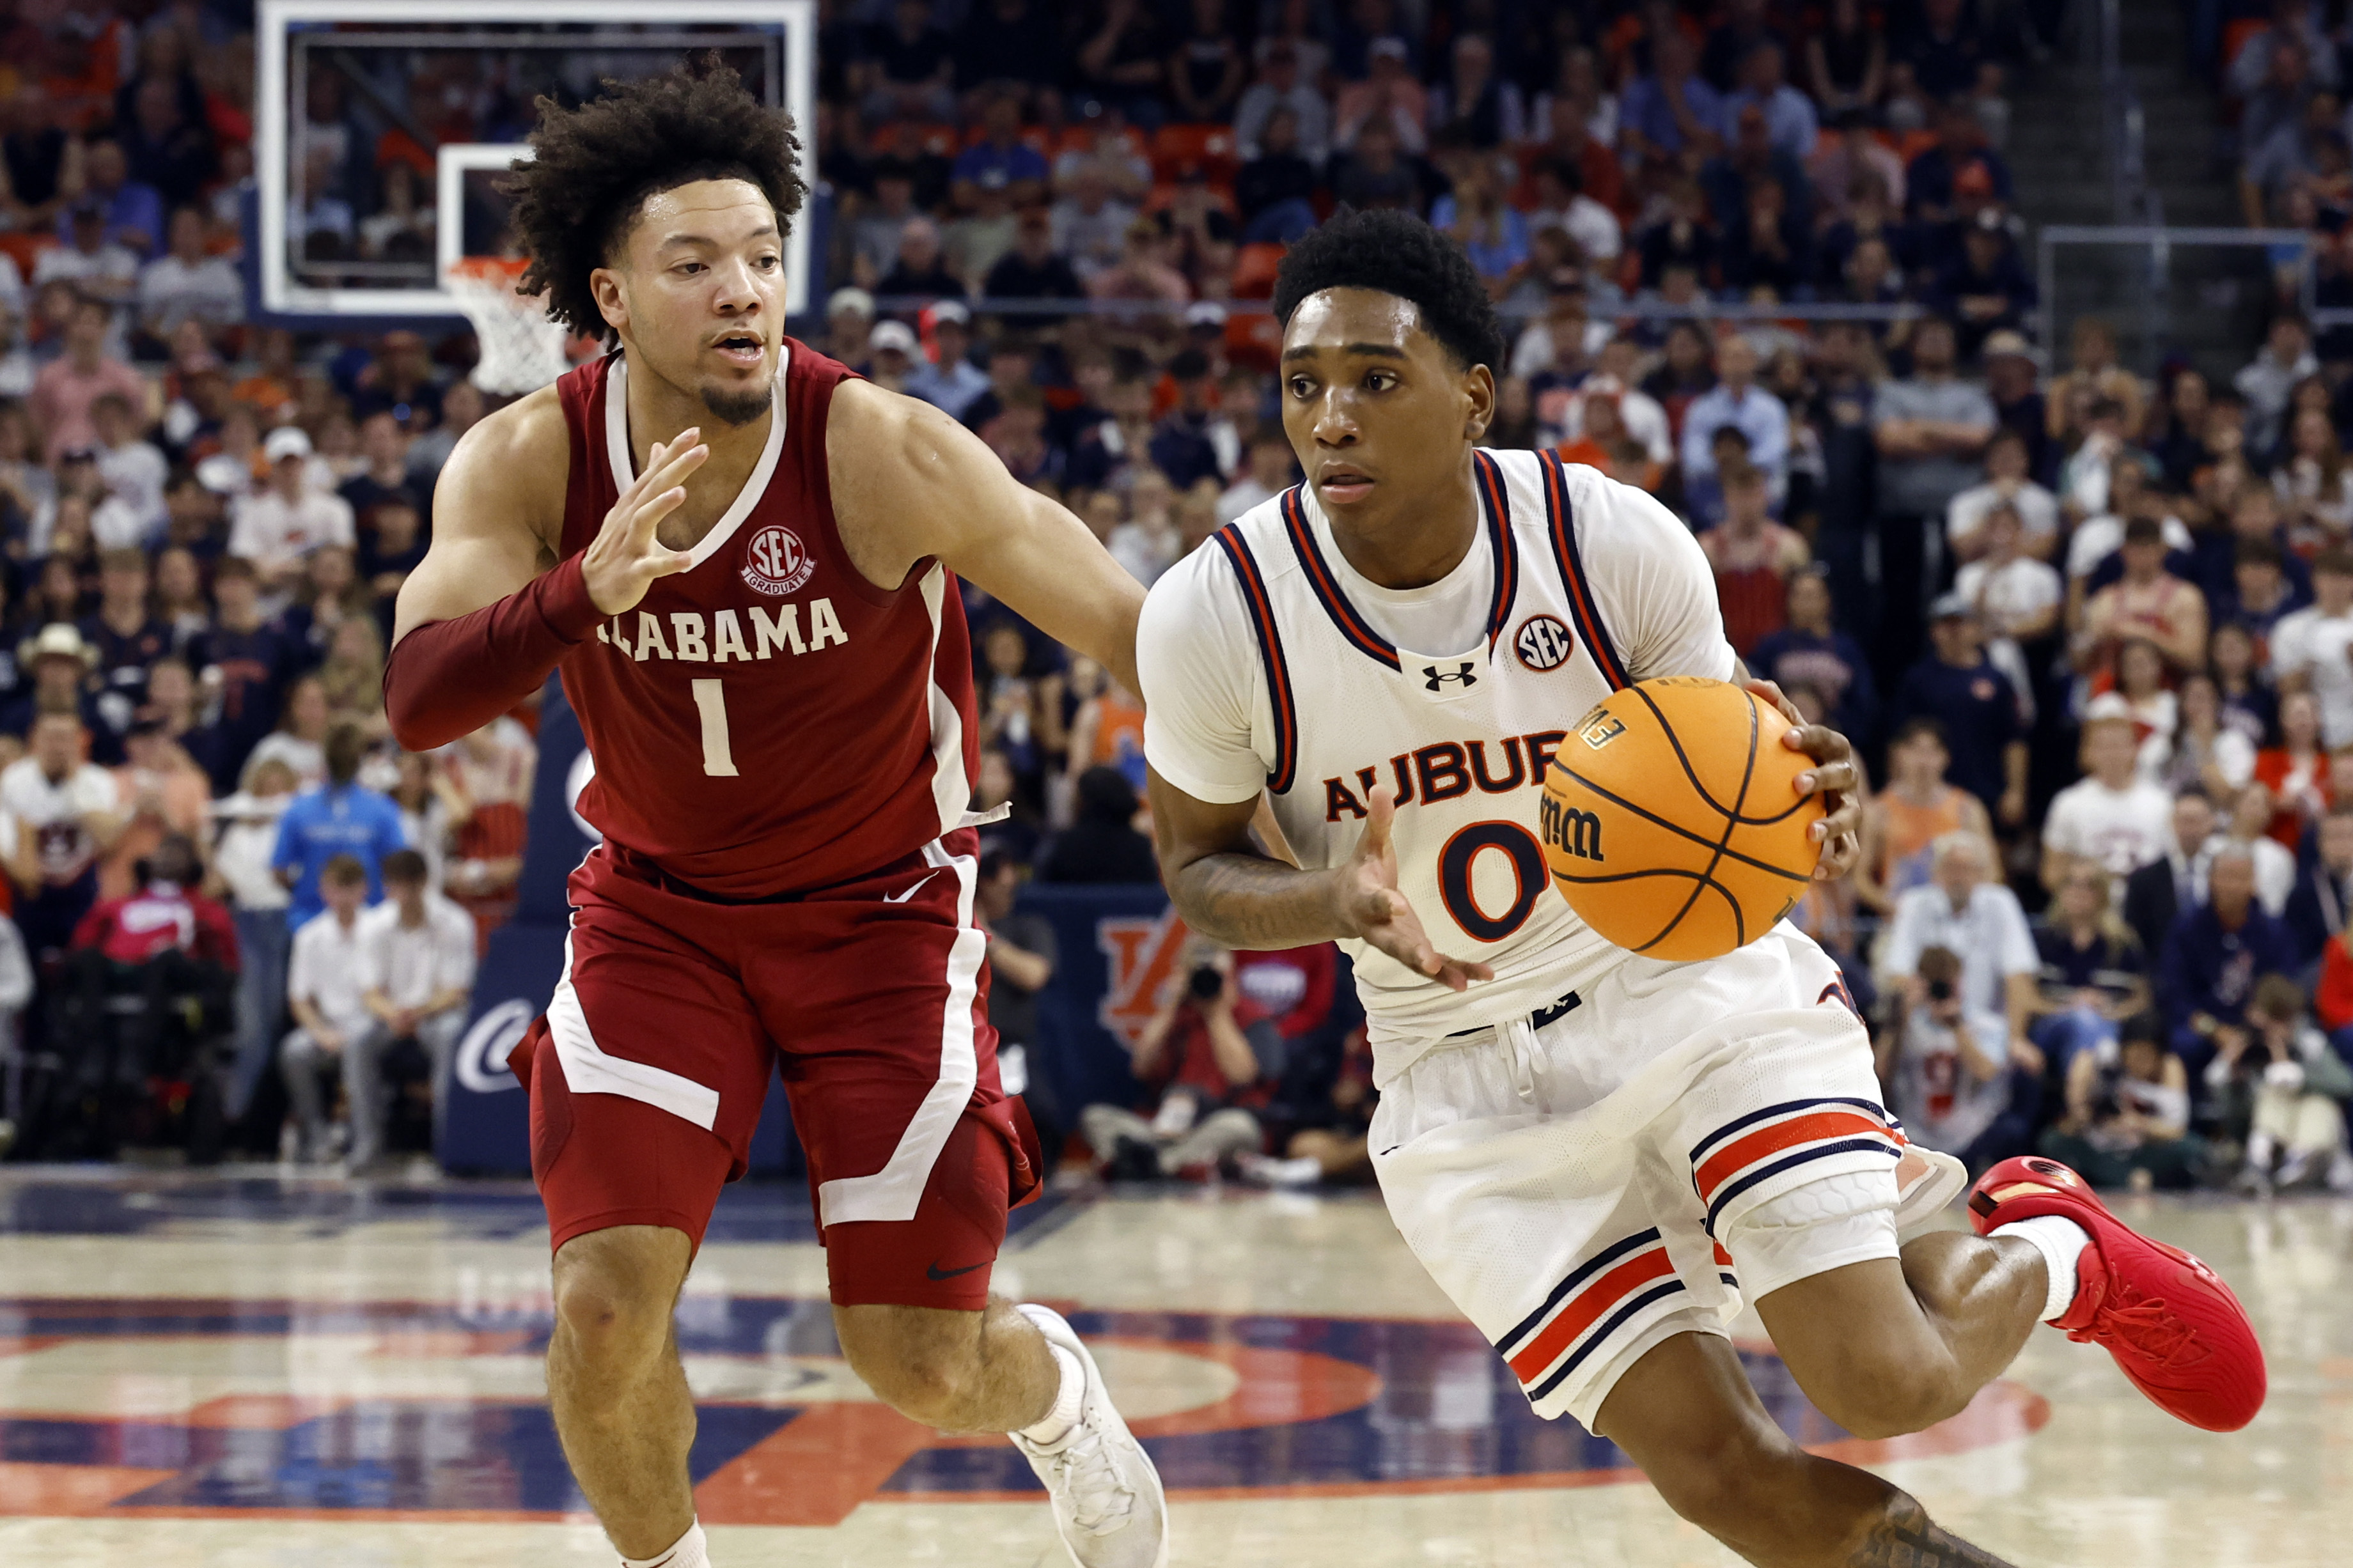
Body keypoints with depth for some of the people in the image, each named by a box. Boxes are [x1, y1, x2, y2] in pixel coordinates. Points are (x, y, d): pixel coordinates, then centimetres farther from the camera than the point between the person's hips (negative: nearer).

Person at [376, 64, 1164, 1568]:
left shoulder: (884, 453, -25)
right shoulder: (527, 462, -17)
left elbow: (1138, 633, -21)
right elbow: (416, 701, -29)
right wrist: (585, 590, -47)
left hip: (881, 907, -2)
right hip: (660, 904, 2)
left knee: (923, 1363, -1)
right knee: (606, 1303, -14)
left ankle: (1060, 1394, 37)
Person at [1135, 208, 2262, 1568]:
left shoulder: (1616, 541, -16)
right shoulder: (1211, 617, -17)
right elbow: (1201, 867, -1)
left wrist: (1802, 811, -25)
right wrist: (1331, 904, -24)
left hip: (1694, 984, 0)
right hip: (1475, 1087, 1)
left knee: (1885, 1388, -13)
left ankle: (2045, 1249, 22)